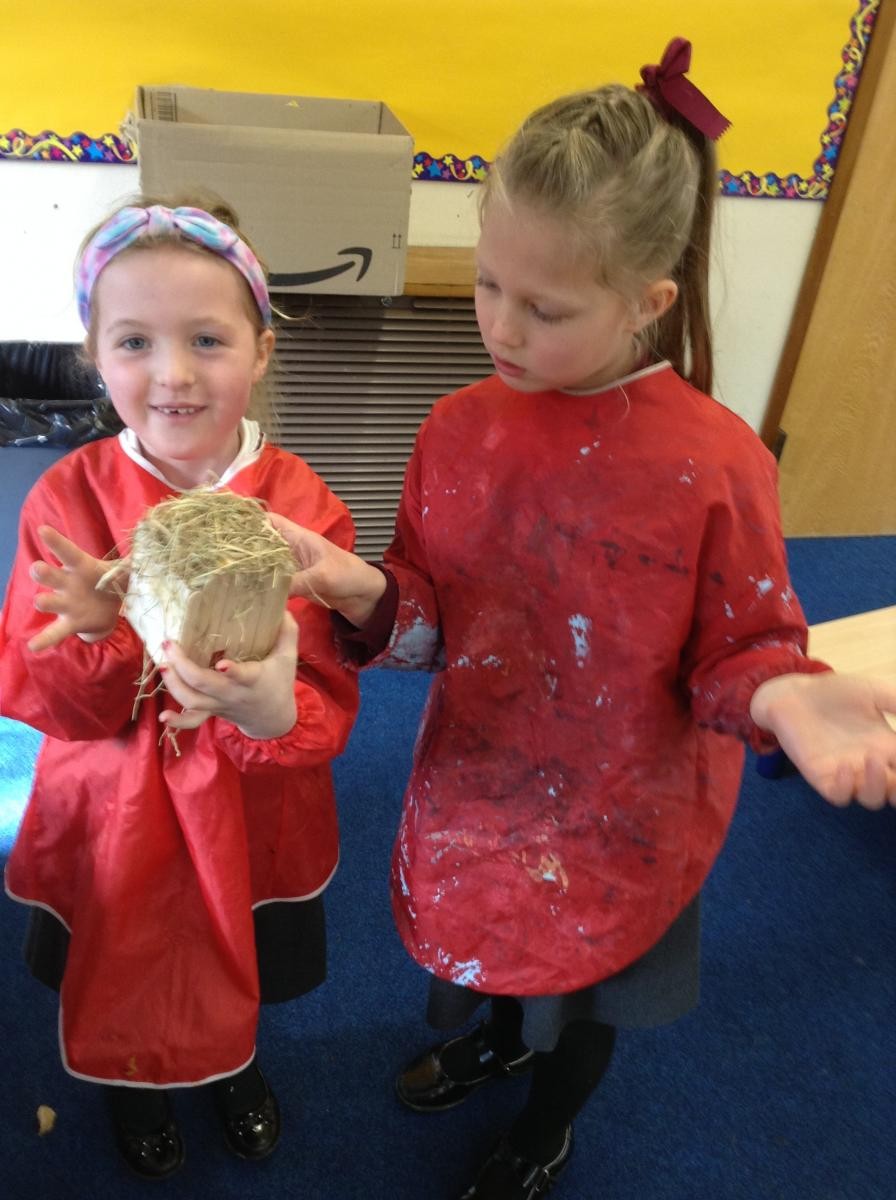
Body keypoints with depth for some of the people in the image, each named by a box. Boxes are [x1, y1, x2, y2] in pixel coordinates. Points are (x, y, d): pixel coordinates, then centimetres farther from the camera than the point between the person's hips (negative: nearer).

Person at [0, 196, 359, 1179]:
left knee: (240, 978, 27)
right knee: (121, 991, 26)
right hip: (109, 822, 1)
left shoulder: (305, 508, -19)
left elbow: (328, 715, -21)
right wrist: (93, 634, -35)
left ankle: (236, 1064, 63)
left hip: (250, 824, 0)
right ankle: (131, 1085, 62)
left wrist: (272, 712, -44)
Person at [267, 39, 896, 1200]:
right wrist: (363, 593, -25)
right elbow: (427, 617, -4)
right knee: (488, 939, 31)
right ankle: (499, 1035, 68)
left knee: (586, 986, 24)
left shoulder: (717, 461, -24)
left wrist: (787, 700, -36)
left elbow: (740, 648, -14)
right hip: (476, 790, 4)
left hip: (613, 821, -3)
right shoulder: (461, 426, -11)